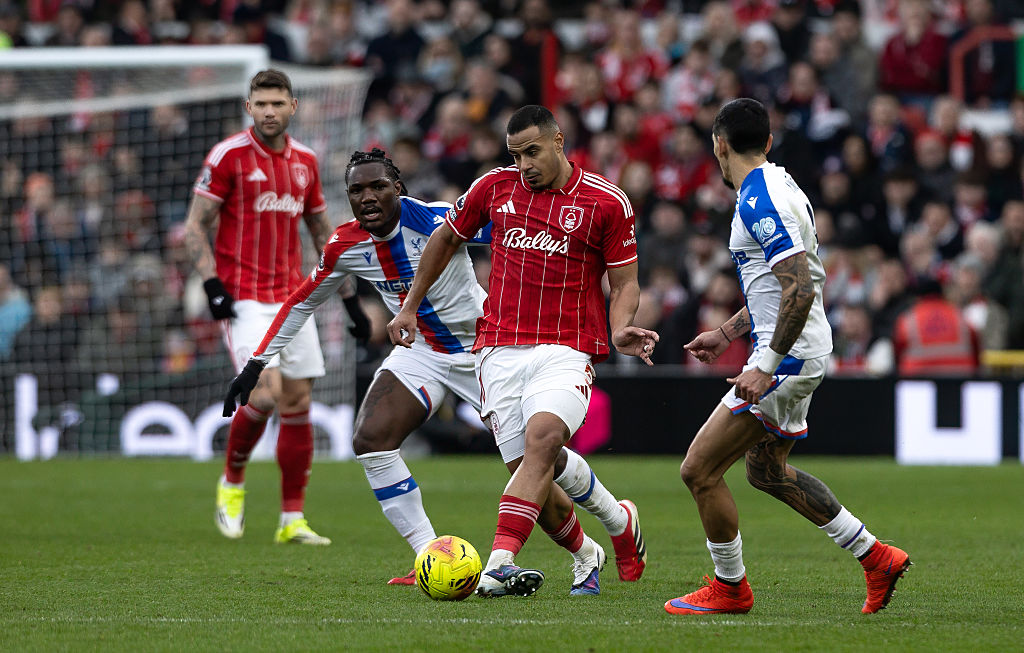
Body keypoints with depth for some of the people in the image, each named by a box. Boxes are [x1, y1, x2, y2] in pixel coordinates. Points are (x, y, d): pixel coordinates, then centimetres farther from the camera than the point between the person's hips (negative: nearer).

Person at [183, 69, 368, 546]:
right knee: (265, 393, -19)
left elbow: (322, 232, 19)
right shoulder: (228, 156, -6)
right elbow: (195, 226, -5)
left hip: (292, 297, 5)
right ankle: (232, 481, 8)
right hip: (244, 298, -5)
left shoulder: (305, 161, 10)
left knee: (298, 402, 2)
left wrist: (349, 296, 15)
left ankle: (292, 519, 8)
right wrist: (211, 283, -17)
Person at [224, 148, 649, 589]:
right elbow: (302, 301, 6)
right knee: (370, 441, -18)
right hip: (420, 351, 4)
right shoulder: (345, 246, -9)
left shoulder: (435, 220, -25)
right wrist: (256, 365, 7)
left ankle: (620, 523, 26)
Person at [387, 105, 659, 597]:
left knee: (542, 437, -29)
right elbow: (445, 239, 23)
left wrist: (620, 330, -13)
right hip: (500, 350, 3)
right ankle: (585, 554, 25)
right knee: (530, 473, -4)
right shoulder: (493, 187, 8)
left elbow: (625, 283, 6)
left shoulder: (608, 203, 0)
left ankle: (499, 565, -37)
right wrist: (410, 307, 24)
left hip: (568, 349, -3)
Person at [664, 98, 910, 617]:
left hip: (788, 357, -11)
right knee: (766, 470, 24)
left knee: (699, 470, -7)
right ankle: (876, 558, 25)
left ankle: (729, 587, 8)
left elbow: (801, 288, -28)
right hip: (797, 354, 11)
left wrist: (766, 367, -29)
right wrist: (726, 333, 27)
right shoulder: (775, 185, 13)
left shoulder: (759, 200, -20)